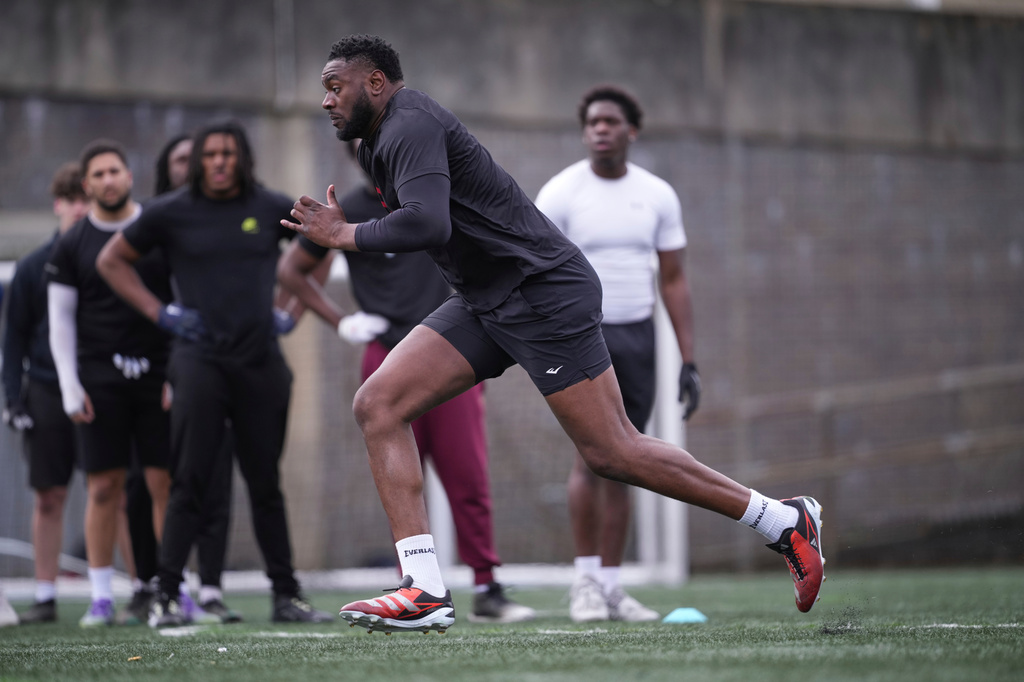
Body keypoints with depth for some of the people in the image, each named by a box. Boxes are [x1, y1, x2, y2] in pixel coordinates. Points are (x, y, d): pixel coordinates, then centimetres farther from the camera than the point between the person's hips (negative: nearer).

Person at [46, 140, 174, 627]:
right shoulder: (71, 247, 7)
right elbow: (60, 321, 8)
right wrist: (70, 388, 0)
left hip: (158, 373, 0)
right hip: (100, 379, 0)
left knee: (165, 482, -3)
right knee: (104, 487, -2)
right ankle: (101, 596, 3)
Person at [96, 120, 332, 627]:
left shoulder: (270, 208, 7)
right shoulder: (170, 213, 2)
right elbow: (111, 261, 13)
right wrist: (158, 313, 4)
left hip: (261, 362, 2)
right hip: (200, 360, -2)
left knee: (266, 485, 7)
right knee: (190, 483, -9)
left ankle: (286, 595, 13)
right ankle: (166, 595, -6)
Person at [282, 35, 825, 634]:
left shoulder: (410, 127, -16)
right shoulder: (381, 142, 15)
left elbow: (427, 223, -31)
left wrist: (349, 236, -19)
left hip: (544, 292, -10)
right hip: (485, 303, 10)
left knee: (613, 453, -8)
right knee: (378, 405, -3)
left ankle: (785, 522, 5)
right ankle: (426, 591, -8)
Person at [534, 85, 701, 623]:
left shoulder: (657, 196, 6)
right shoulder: (561, 193, -5)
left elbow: (673, 280, 9)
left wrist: (689, 359, 4)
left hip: (637, 337, 4)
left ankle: (612, 586, 8)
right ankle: (585, 580, -10)